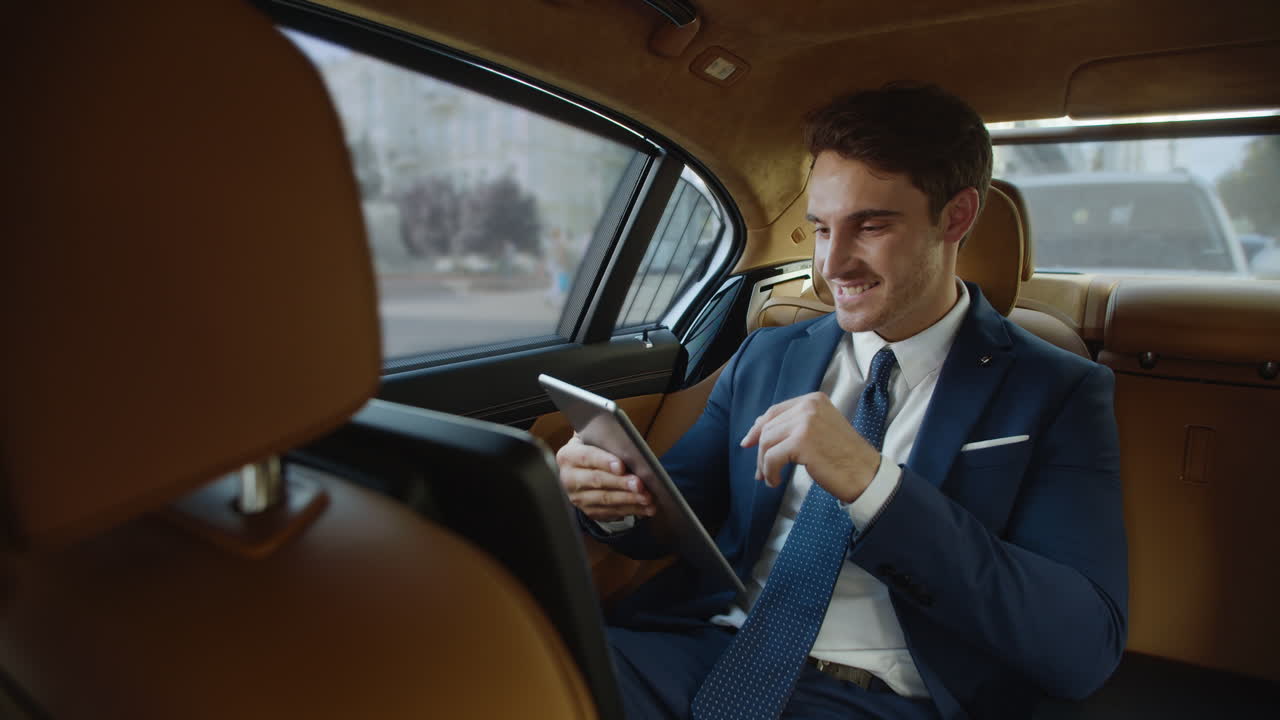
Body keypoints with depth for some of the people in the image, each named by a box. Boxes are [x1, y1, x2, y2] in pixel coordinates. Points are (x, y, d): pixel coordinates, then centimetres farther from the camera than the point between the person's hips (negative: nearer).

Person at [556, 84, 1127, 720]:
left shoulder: (1058, 392, -1)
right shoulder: (765, 357, 10)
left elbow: (1085, 650, -12)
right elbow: (675, 516, 13)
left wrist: (871, 483, -22)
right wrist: (616, 496, -11)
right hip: (703, 654, 3)